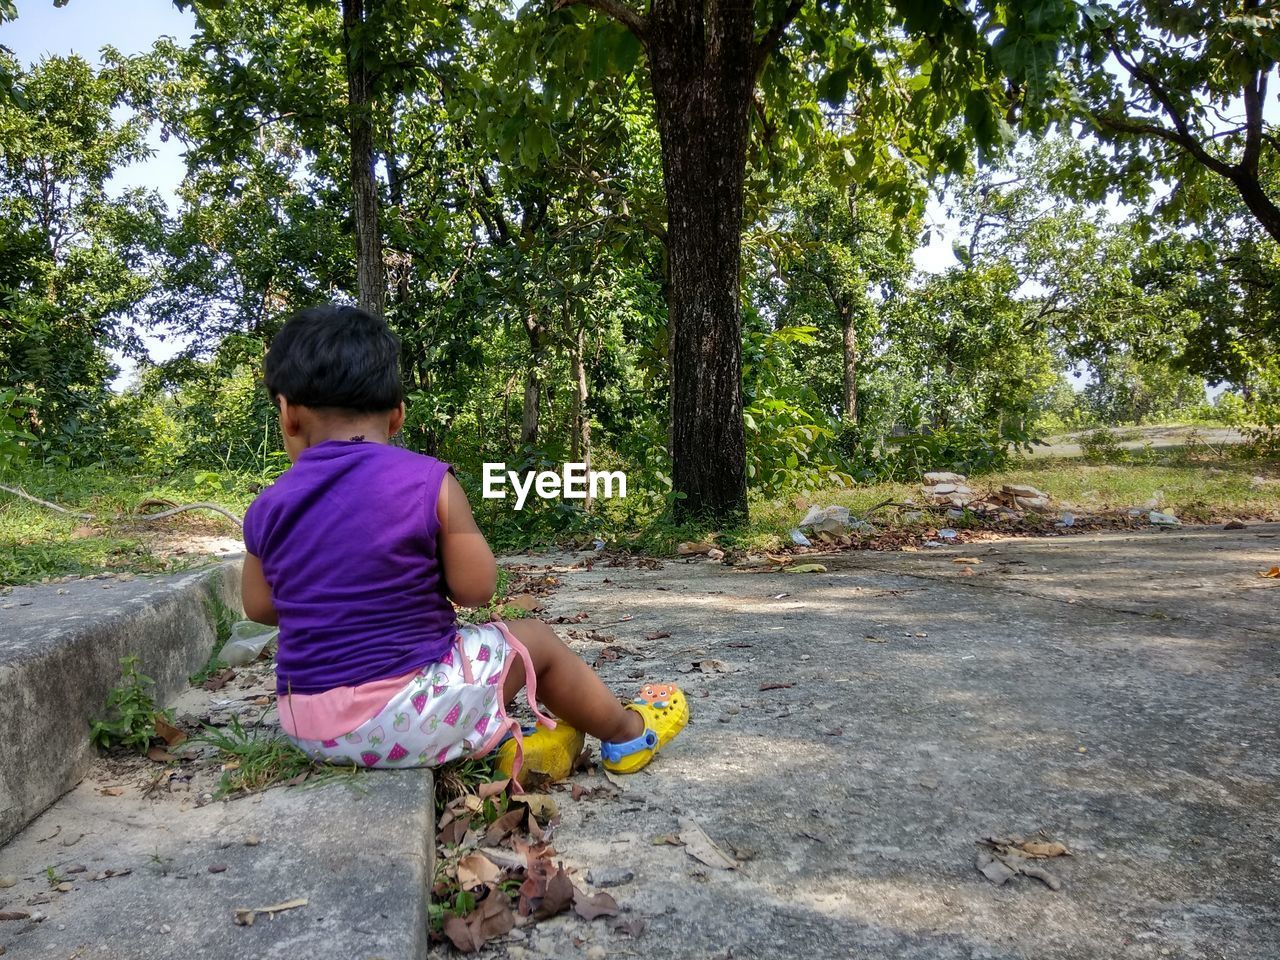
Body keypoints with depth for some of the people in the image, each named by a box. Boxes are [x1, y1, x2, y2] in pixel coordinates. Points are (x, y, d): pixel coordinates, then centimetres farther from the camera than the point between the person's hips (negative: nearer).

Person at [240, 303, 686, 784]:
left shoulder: (267, 510, -2)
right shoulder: (429, 482, -14)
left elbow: (260, 608, 10)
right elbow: (475, 588, -11)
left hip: (309, 727, 5)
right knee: (535, 639, 17)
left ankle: (505, 743, 25)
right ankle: (628, 733, 37)